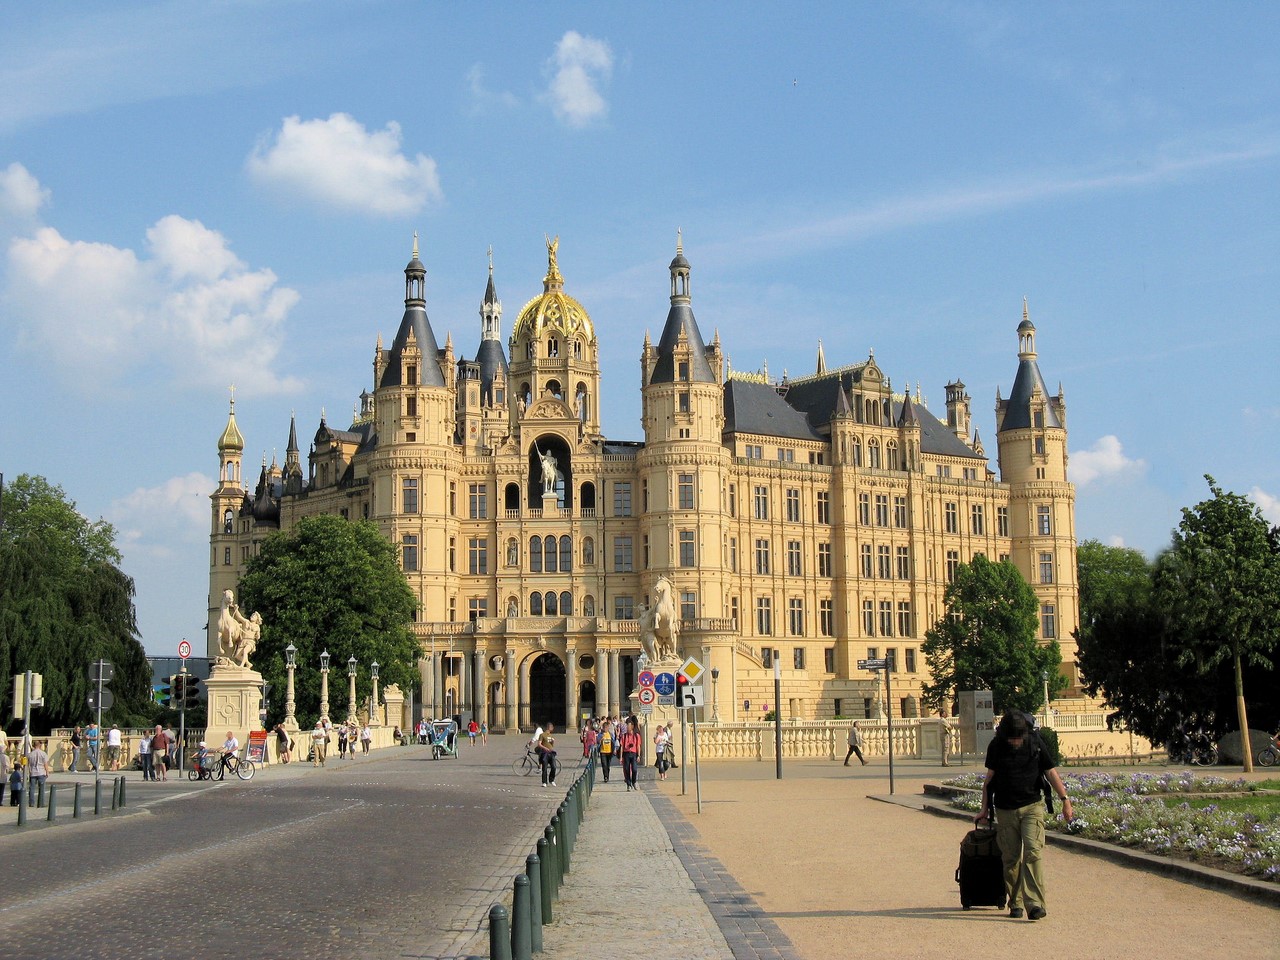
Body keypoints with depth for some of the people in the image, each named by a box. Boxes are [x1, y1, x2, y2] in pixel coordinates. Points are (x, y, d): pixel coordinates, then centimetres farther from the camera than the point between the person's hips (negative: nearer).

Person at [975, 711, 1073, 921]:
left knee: (1032, 853, -15)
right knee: (1011, 858, 3)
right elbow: (990, 779, 8)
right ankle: (1016, 903, 16)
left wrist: (1065, 799, -1)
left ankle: (1034, 903, -19)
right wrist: (985, 809, 12)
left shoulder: (1035, 742, -4)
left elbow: (1050, 772, 3)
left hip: (1032, 806, -1)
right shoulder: (996, 746, -2)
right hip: (1005, 810, 1)